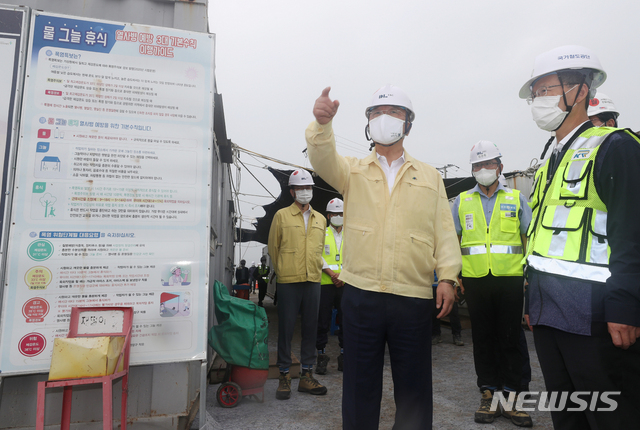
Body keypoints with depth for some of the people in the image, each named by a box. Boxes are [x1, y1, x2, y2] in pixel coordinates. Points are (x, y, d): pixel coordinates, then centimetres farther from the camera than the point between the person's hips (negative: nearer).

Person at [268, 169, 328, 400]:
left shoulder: (320, 219, 13)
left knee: (310, 328, 10)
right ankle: (284, 376, 16)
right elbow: (273, 247, 6)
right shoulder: (282, 215, 1)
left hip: (313, 280, 4)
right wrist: (282, 271, 9)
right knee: (286, 329, 3)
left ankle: (307, 375, 22)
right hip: (288, 281, -4)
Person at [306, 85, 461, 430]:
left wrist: (447, 275, -5)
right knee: (360, 383, 12)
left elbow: (444, 230, 6)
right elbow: (323, 158, -10)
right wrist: (322, 123, -29)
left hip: (414, 297, 1)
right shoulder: (353, 171, 10)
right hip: (360, 294, 0)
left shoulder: (430, 176, 12)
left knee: (414, 385, 13)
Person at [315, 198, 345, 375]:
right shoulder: (322, 234, 7)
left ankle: (344, 356, 19)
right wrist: (331, 274, -13)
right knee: (323, 322, 1)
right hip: (326, 284, -2)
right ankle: (322, 357, 13)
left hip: (346, 285, 2)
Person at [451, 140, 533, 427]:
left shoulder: (516, 198, 9)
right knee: (483, 338, 8)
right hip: (475, 279, 1)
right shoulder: (462, 201, 10)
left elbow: (529, 239, 9)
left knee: (510, 338, 4)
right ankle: (488, 394, 20)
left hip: (510, 277, -1)